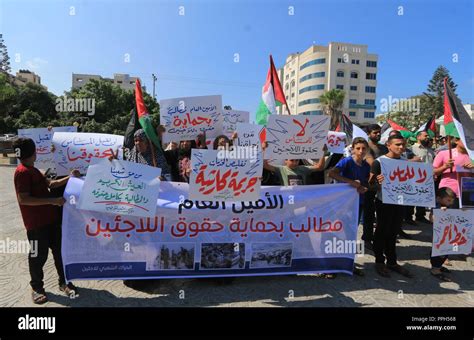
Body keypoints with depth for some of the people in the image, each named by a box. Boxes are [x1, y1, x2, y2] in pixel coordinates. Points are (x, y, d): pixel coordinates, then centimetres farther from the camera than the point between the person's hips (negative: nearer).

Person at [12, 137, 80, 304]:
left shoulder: (33, 170, 14)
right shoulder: (22, 172, -17)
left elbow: (50, 184, 19)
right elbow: (23, 199, -24)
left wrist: (70, 177, 10)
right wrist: (52, 200, -27)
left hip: (50, 219, 9)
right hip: (36, 223, -9)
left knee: (59, 251, 14)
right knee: (38, 256, 7)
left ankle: (64, 282, 26)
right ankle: (37, 288, 25)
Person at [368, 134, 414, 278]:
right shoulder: (379, 162, -9)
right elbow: (371, 182, -12)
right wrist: (377, 180, -33)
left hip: (399, 201, 5)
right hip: (384, 202, -5)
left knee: (393, 232, 14)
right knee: (382, 231, 4)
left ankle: (392, 261, 26)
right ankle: (379, 261, 18)